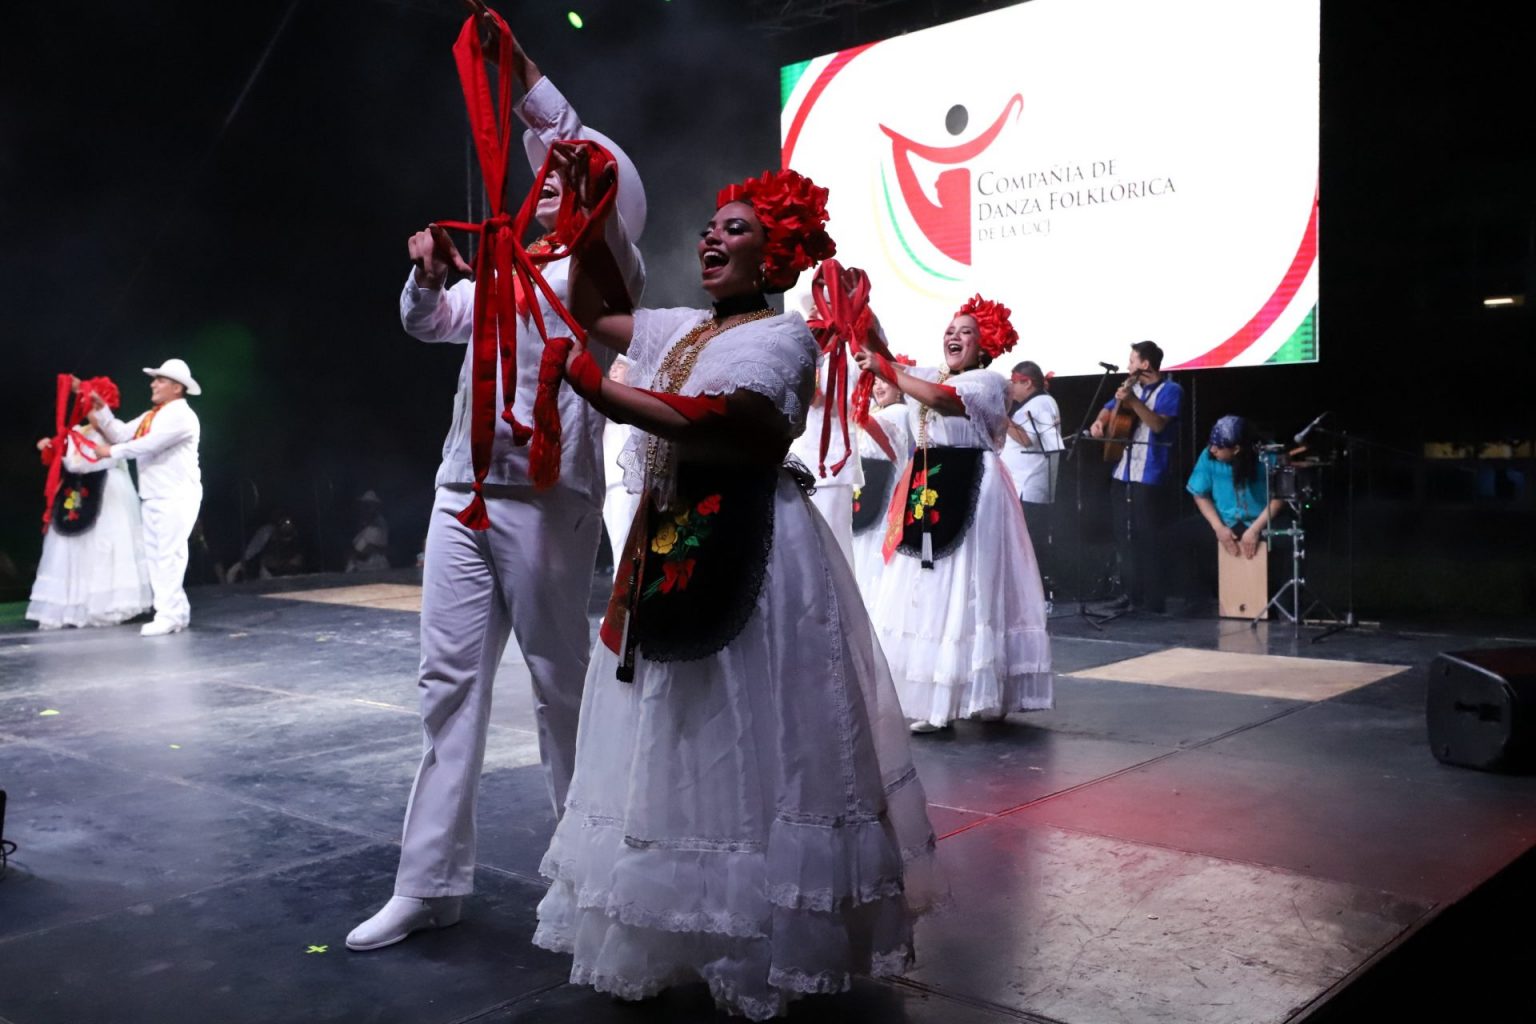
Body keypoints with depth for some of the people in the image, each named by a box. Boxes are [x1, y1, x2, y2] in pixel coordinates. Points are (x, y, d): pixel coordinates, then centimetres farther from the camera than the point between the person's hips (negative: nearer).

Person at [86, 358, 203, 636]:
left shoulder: (181, 416, -10)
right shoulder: (150, 416, 19)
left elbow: (150, 444, -19)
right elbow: (121, 434, 12)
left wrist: (112, 452, -11)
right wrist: (101, 410, 3)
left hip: (176, 497, -9)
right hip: (152, 497, 9)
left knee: (169, 554, -11)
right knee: (155, 555, 10)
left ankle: (169, 615, -11)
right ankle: (176, 611, 16)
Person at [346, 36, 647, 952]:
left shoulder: (610, 270, 3)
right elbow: (429, 323, 28)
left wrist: (532, 84, -18)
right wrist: (430, 272, 7)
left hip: (547, 495, -7)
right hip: (463, 490, 7)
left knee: (563, 681, 0)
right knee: (451, 681, 4)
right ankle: (430, 883, 9)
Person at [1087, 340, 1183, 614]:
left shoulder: (1170, 390, -6)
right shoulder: (1132, 386, 16)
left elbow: (1158, 424, -19)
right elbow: (1109, 408, 23)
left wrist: (1133, 401, -30)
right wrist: (1100, 422, 1)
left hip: (1150, 477, -8)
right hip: (1122, 474, 8)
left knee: (1149, 541, -6)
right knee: (1123, 537, 11)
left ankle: (1154, 602, -1)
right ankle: (1129, 594, 20)